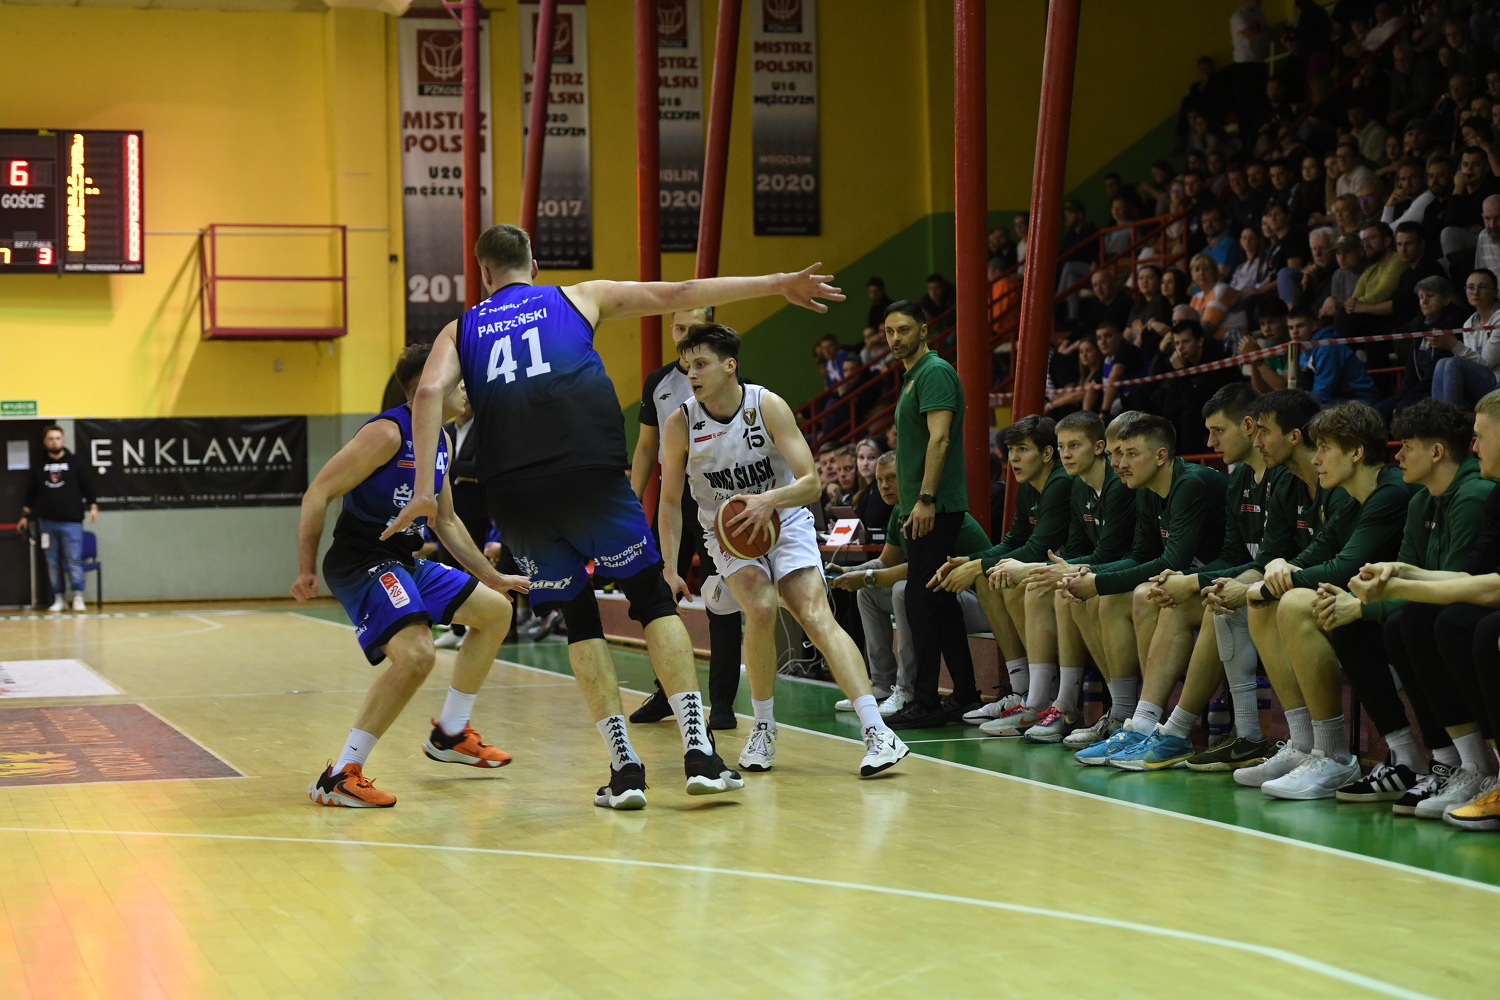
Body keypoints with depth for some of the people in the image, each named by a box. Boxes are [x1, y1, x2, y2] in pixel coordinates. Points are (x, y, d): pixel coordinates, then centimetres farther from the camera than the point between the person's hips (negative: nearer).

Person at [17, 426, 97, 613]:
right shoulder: (40, 466, 10)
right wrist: (25, 516, 13)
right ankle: (59, 599, 7)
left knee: (74, 559, -7)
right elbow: (31, 492, 14)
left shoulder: (74, 462, 4)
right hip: (47, 521, 2)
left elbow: (88, 485, 5)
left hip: (71, 520, -2)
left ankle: (78, 597, -4)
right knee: (53, 562, 3)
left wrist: (92, 507, -4)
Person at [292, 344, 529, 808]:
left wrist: (491, 576, 25)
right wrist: (306, 571, -18)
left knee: (495, 610, 18)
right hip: (361, 564, -10)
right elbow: (317, 494, -17)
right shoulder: (386, 433, -17)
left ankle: (450, 734, 28)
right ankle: (340, 777, -23)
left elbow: (446, 521, 24)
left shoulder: (441, 442, 12)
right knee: (416, 654, -30)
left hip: (404, 564, 10)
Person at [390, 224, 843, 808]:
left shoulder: (460, 331, 21)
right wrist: (778, 284, 19)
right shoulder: (578, 298, 20)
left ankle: (624, 767, 8)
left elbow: (429, 391, 1)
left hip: (513, 494, 2)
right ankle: (699, 754, 1)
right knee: (652, 596, 11)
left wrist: (424, 491, -3)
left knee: (579, 617, 16)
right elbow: (677, 294, 17)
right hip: (589, 474, -1)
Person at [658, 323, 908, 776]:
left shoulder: (768, 406, -18)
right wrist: (669, 570, -10)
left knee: (816, 616, -18)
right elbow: (670, 502, -3)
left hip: (784, 522, -1)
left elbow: (811, 482, -19)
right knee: (760, 609, -25)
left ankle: (877, 731, -25)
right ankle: (763, 730, -6)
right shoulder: (680, 424, -13)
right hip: (726, 530, 1)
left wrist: (769, 500, -38)